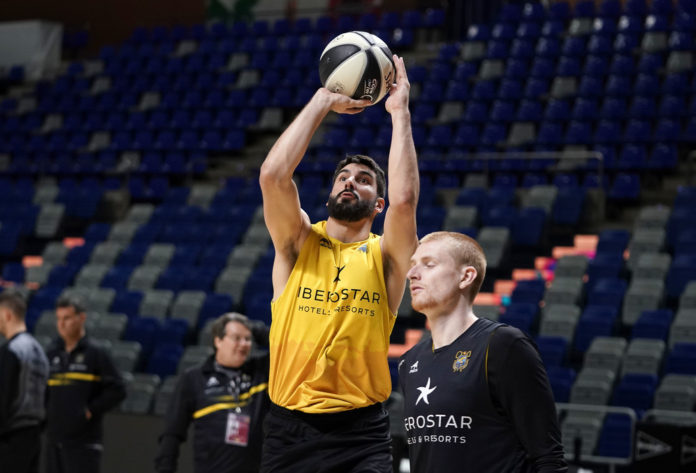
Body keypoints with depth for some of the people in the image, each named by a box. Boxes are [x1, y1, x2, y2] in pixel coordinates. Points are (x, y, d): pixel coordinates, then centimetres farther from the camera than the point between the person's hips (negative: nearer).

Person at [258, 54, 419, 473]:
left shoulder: (385, 256, 4)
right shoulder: (298, 243, 8)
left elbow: (404, 198, -15)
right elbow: (273, 175, -8)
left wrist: (400, 111, -8)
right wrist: (323, 101, -2)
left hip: (362, 433, -1)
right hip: (289, 426, 2)